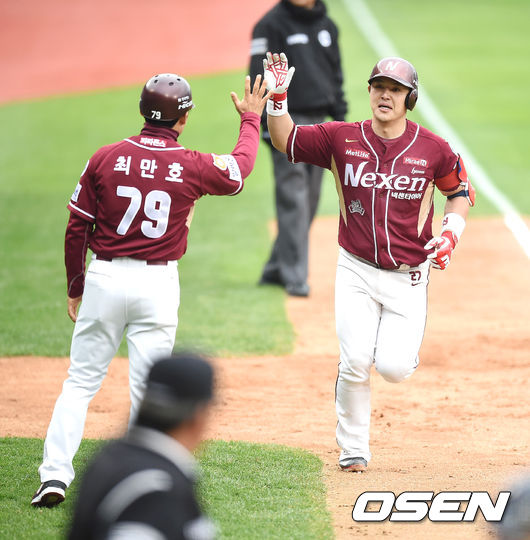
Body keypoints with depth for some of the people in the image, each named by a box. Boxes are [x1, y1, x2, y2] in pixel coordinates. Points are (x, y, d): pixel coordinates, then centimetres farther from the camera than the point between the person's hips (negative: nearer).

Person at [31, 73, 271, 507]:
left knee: (81, 381, 8)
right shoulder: (193, 167, -5)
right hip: (158, 285, -1)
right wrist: (251, 119, 34)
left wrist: (75, 289, 14)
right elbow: (240, 169, 18)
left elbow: (77, 230, 2)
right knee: (148, 389, 5)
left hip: (105, 277, 1)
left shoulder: (105, 159, -3)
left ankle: (55, 475, -1)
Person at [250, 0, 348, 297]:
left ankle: (276, 269, 19)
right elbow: (261, 78, -9)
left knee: (310, 200, 9)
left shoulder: (327, 26, 13)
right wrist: (268, 125, -15)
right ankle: (295, 277, -9)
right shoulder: (272, 25, -7)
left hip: (319, 122, 7)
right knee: (293, 199, -9)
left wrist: (340, 116, 14)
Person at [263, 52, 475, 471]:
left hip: (408, 275, -1)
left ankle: (403, 343, 29)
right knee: (355, 363, -9)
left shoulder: (433, 149, -4)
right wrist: (278, 98, -15)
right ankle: (353, 450, 10)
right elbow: (285, 140, 1)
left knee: (394, 368, -9)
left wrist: (450, 233, -6)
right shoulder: (342, 138, -2)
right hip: (356, 271, 1)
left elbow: (460, 192, 10)